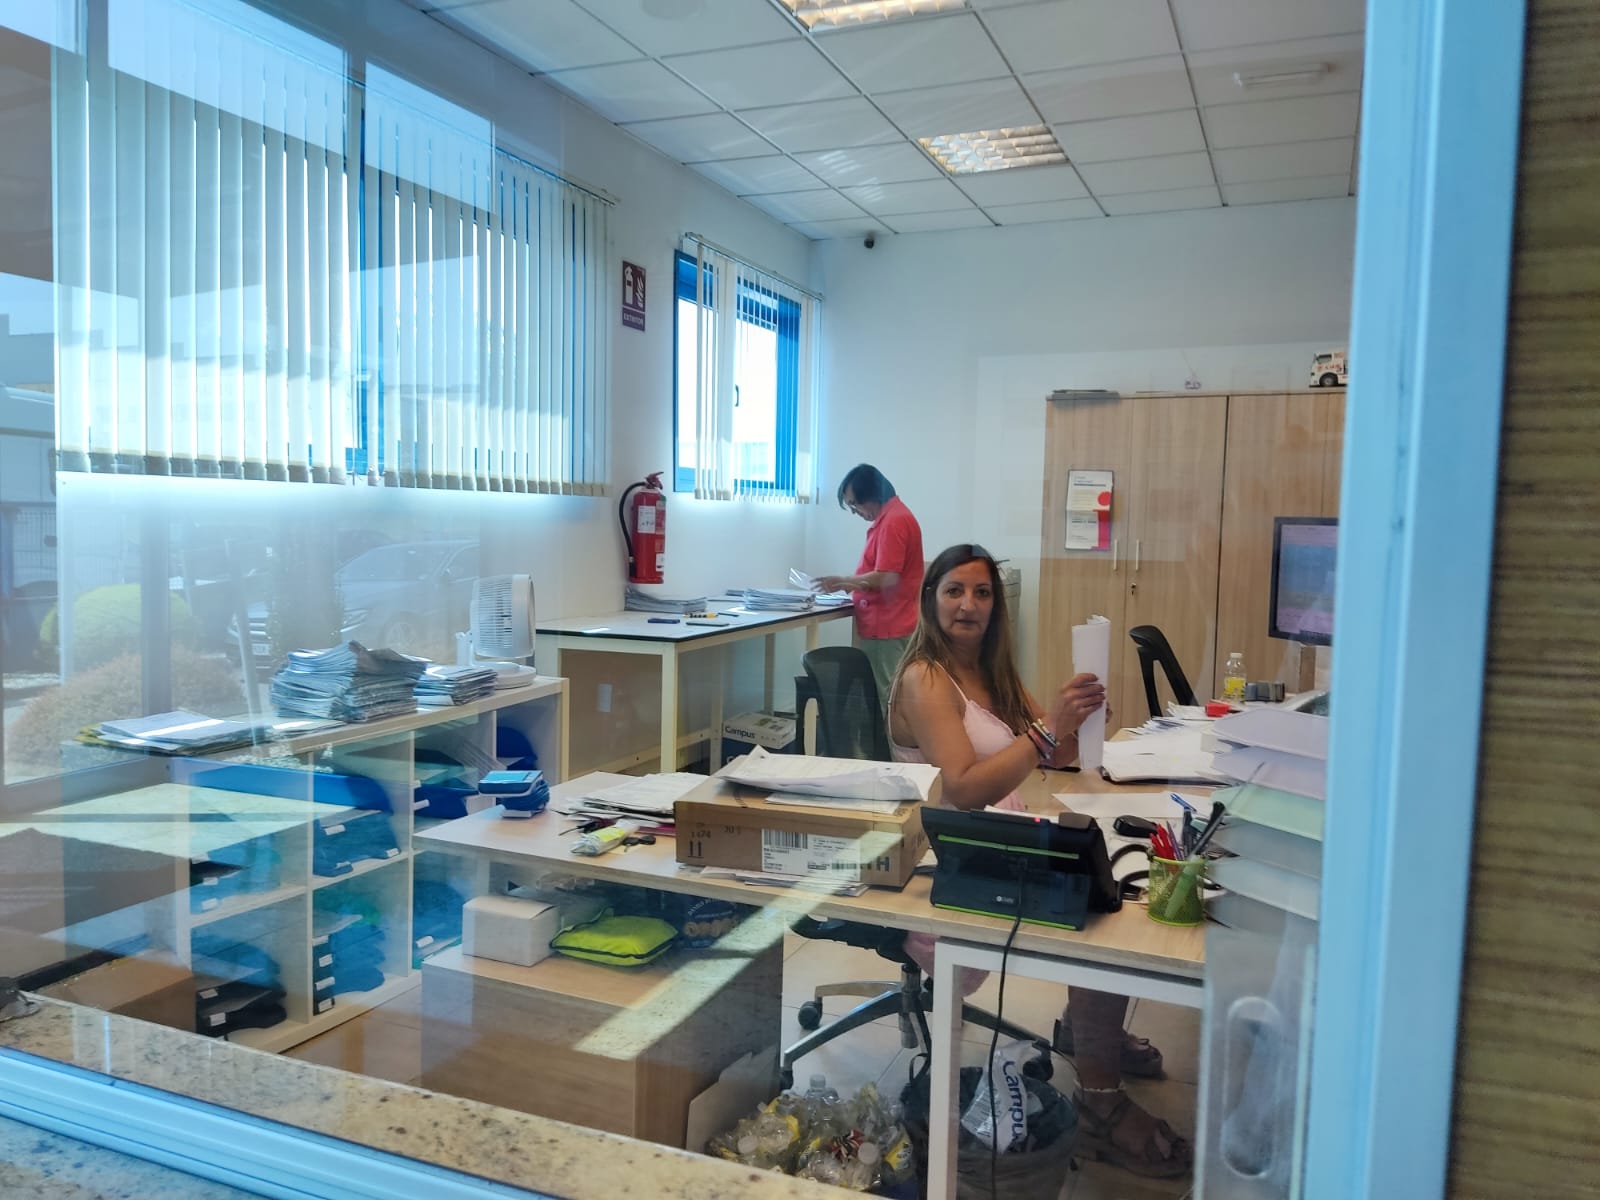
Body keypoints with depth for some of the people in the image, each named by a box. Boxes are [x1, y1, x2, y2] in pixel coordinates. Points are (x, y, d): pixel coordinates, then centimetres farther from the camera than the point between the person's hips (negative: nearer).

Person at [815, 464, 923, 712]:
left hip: (888, 627, -10)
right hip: (883, 625, 10)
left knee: (886, 697, -5)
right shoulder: (887, 519, 15)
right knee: (879, 694, 11)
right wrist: (851, 584, 6)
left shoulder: (894, 521, -17)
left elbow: (887, 578, -22)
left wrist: (843, 581, -11)